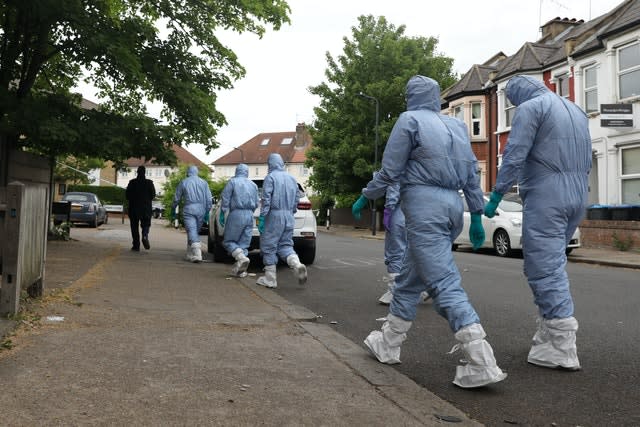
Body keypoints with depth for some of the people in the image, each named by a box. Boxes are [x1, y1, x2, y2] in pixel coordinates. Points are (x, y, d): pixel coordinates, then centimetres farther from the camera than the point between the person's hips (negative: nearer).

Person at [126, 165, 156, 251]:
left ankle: (136, 245, 4)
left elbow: (127, 194, -1)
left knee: (134, 226, 7)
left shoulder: (132, 182, -3)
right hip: (146, 208, 0)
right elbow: (153, 195, -2)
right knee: (146, 224, 12)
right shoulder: (149, 183, -3)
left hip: (134, 208, 0)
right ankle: (145, 236, -20)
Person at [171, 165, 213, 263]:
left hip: (189, 210, -3)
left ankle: (197, 254, -24)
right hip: (201, 210, 3)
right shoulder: (203, 182, 9)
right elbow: (209, 199, 3)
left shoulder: (183, 182, 6)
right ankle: (190, 255, 21)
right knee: (196, 232, 15)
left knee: (192, 232, -8)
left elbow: (176, 199, 9)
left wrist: (173, 211, 20)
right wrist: (207, 212, 6)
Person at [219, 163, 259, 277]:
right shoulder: (253, 185, 13)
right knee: (244, 243, 9)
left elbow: (225, 199, -7)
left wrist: (222, 215, -2)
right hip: (249, 216, 5)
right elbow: (256, 203, 15)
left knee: (228, 241, 3)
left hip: (236, 215, -5)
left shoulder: (232, 182, -1)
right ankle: (240, 270, 6)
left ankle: (242, 258, -20)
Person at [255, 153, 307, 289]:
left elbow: (266, 198, -14)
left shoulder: (270, 177, -7)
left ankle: (270, 279, 6)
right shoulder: (291, 178, 13)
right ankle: (297, 265, -13)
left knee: (269, 246, 3)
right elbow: (297, 198, 15)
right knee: (285, 245, 13)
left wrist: (262, 217, -13)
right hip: (289, 216, 6)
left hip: (274, 215, -6)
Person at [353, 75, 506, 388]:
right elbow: (472, 174, 15)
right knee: (410, 276, 18)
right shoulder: (456, 125, 18)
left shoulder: (410, 119, -1)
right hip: (452, 205, 8)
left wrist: (365, 197, 9)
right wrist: (477, 216, 18)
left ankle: (482, 364, -16)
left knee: (443, 283, -10)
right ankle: (388, 344, 28)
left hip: (424, 205, -8)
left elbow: (390, 170, -4)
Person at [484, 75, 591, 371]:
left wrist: (496, 196, -10)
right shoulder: (577, 110, 22)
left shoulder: (530, 108, -3)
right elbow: (587, 160, 21)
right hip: (577, 198, 8)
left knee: (544, 268, -6)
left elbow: (514, 155, -13)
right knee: (551, 264, 15)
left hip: (545, 197, -8)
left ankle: (562, 350, -8)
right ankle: (547, 335, 16)